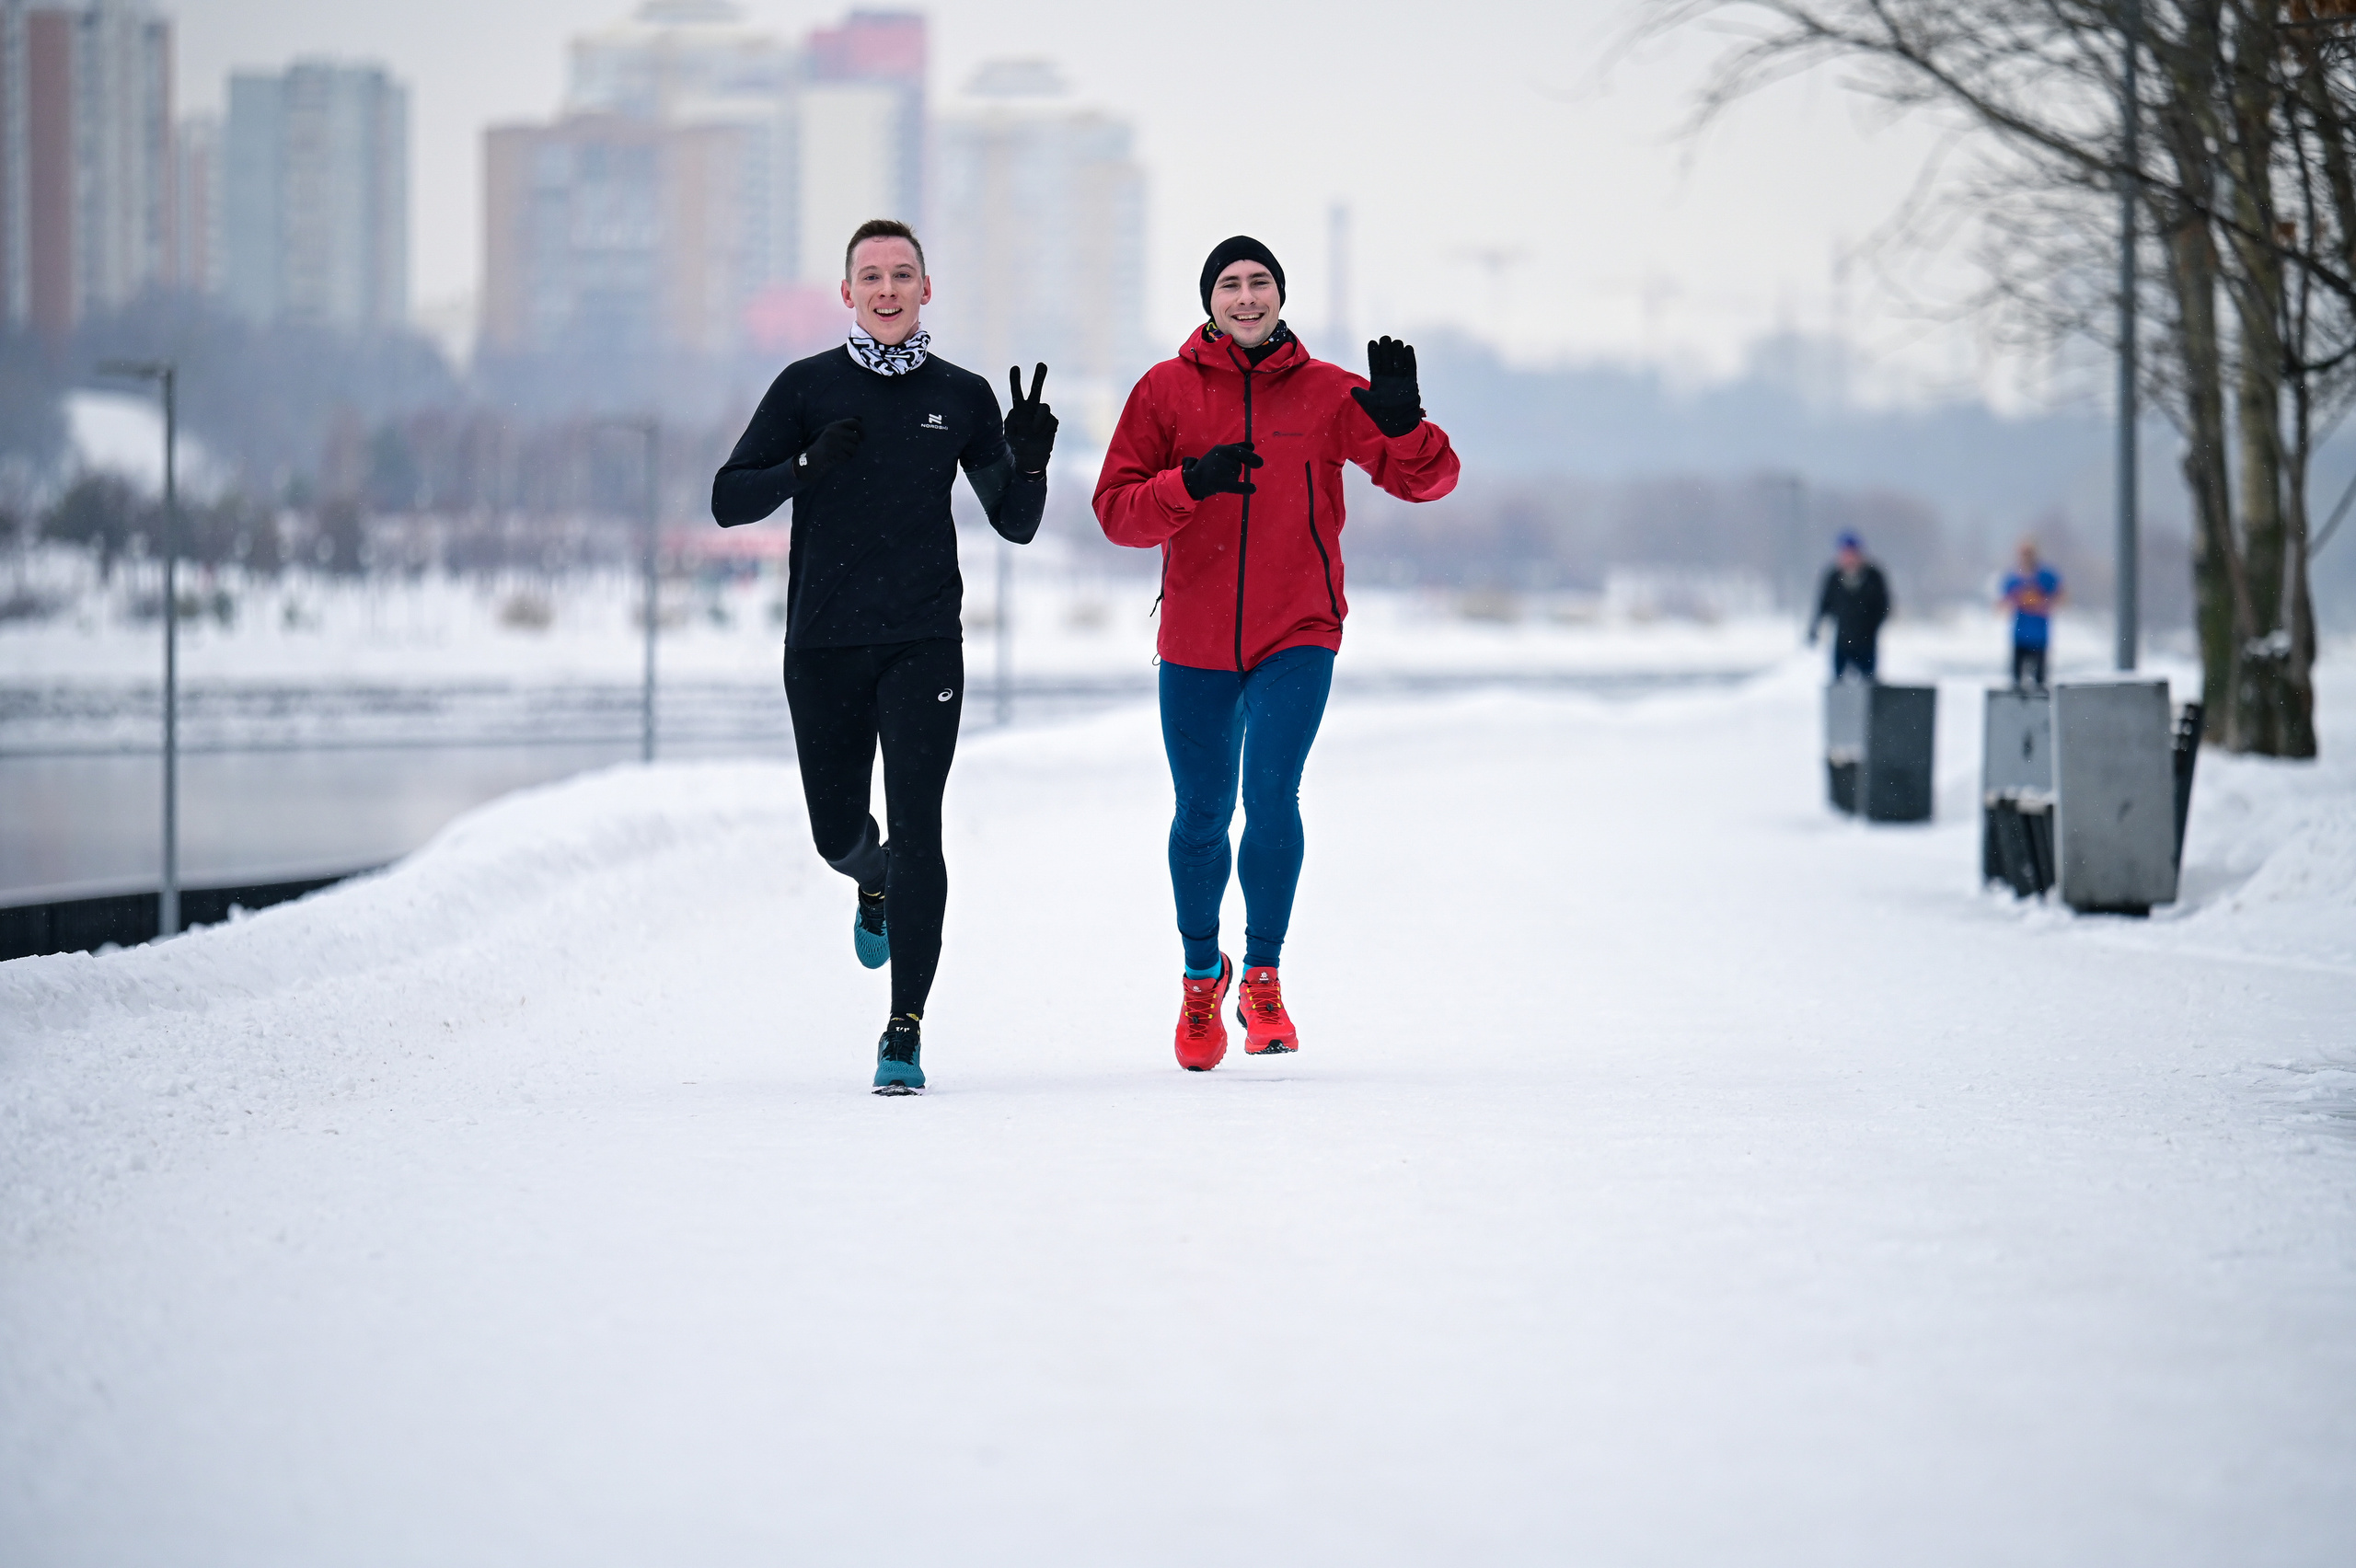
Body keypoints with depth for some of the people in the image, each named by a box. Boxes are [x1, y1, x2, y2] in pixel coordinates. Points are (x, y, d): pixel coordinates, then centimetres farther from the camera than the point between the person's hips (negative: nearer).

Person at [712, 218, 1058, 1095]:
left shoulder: (962, 397, 6)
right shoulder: (808, 388, 2)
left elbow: (1015, 525, 11)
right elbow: (728, 501, -1)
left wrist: (1029, 462, -10)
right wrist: (808, 466, -19)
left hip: (923, 645, -1)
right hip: (823, 647, 1)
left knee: (916, 828, -12)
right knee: (838, 834, 10)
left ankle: (905, 1031, -10)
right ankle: (876, 886, 48)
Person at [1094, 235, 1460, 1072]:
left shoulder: (1327, 392, 0)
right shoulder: (1166, 390, 0)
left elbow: (1429, 479, -3)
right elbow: (1116, 509, -4)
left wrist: (1404, 427, -24)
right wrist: (1189, 484, -22)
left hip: (1297, 635, -1)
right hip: (1195, 640, 1)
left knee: (1271, 793, -18)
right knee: (1200, 817, 9)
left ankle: (1264, 978, -1)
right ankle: (1202, 974, 33)